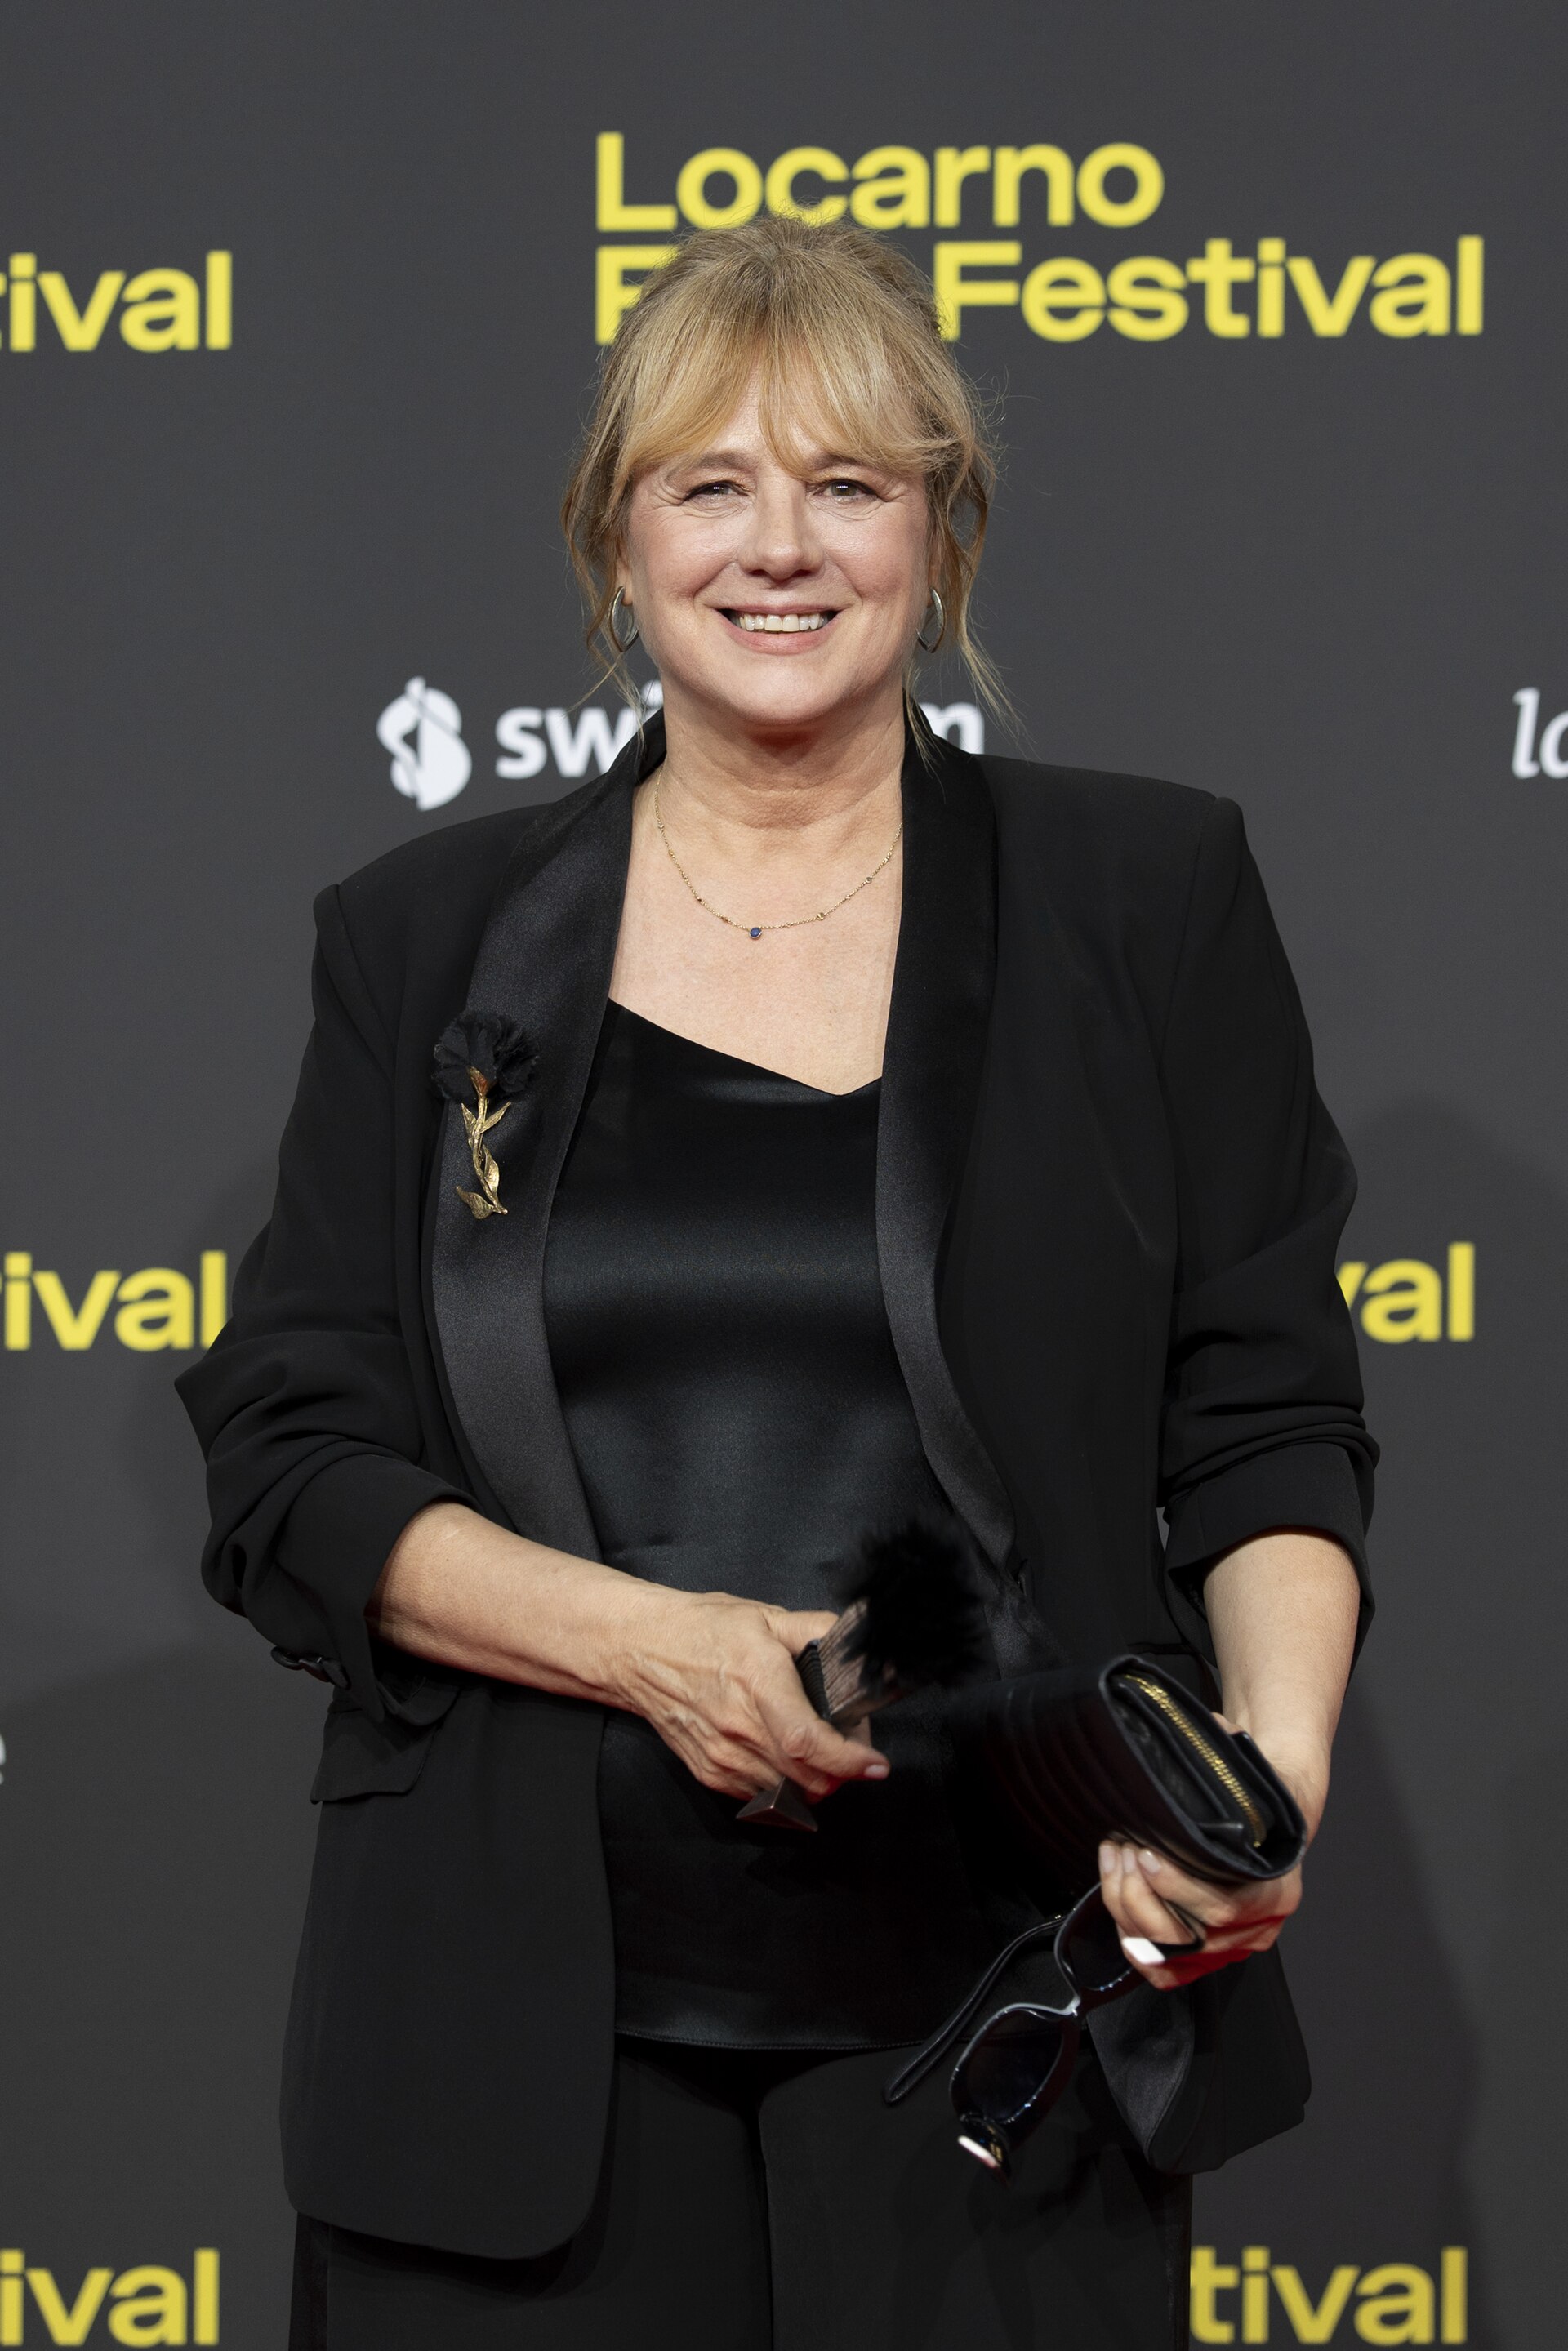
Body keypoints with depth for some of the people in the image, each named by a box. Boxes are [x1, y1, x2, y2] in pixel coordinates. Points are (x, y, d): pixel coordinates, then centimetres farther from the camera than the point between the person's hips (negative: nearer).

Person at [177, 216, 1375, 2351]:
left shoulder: (1145, 897, 6)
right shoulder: (429, 940, 9)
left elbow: (1269, 1422, 5)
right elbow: (290, 1471, 4)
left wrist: (1274, 1751, -14)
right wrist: (653, 1643, -12)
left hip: (999, 2015, 0)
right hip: (527, 2027, 1)